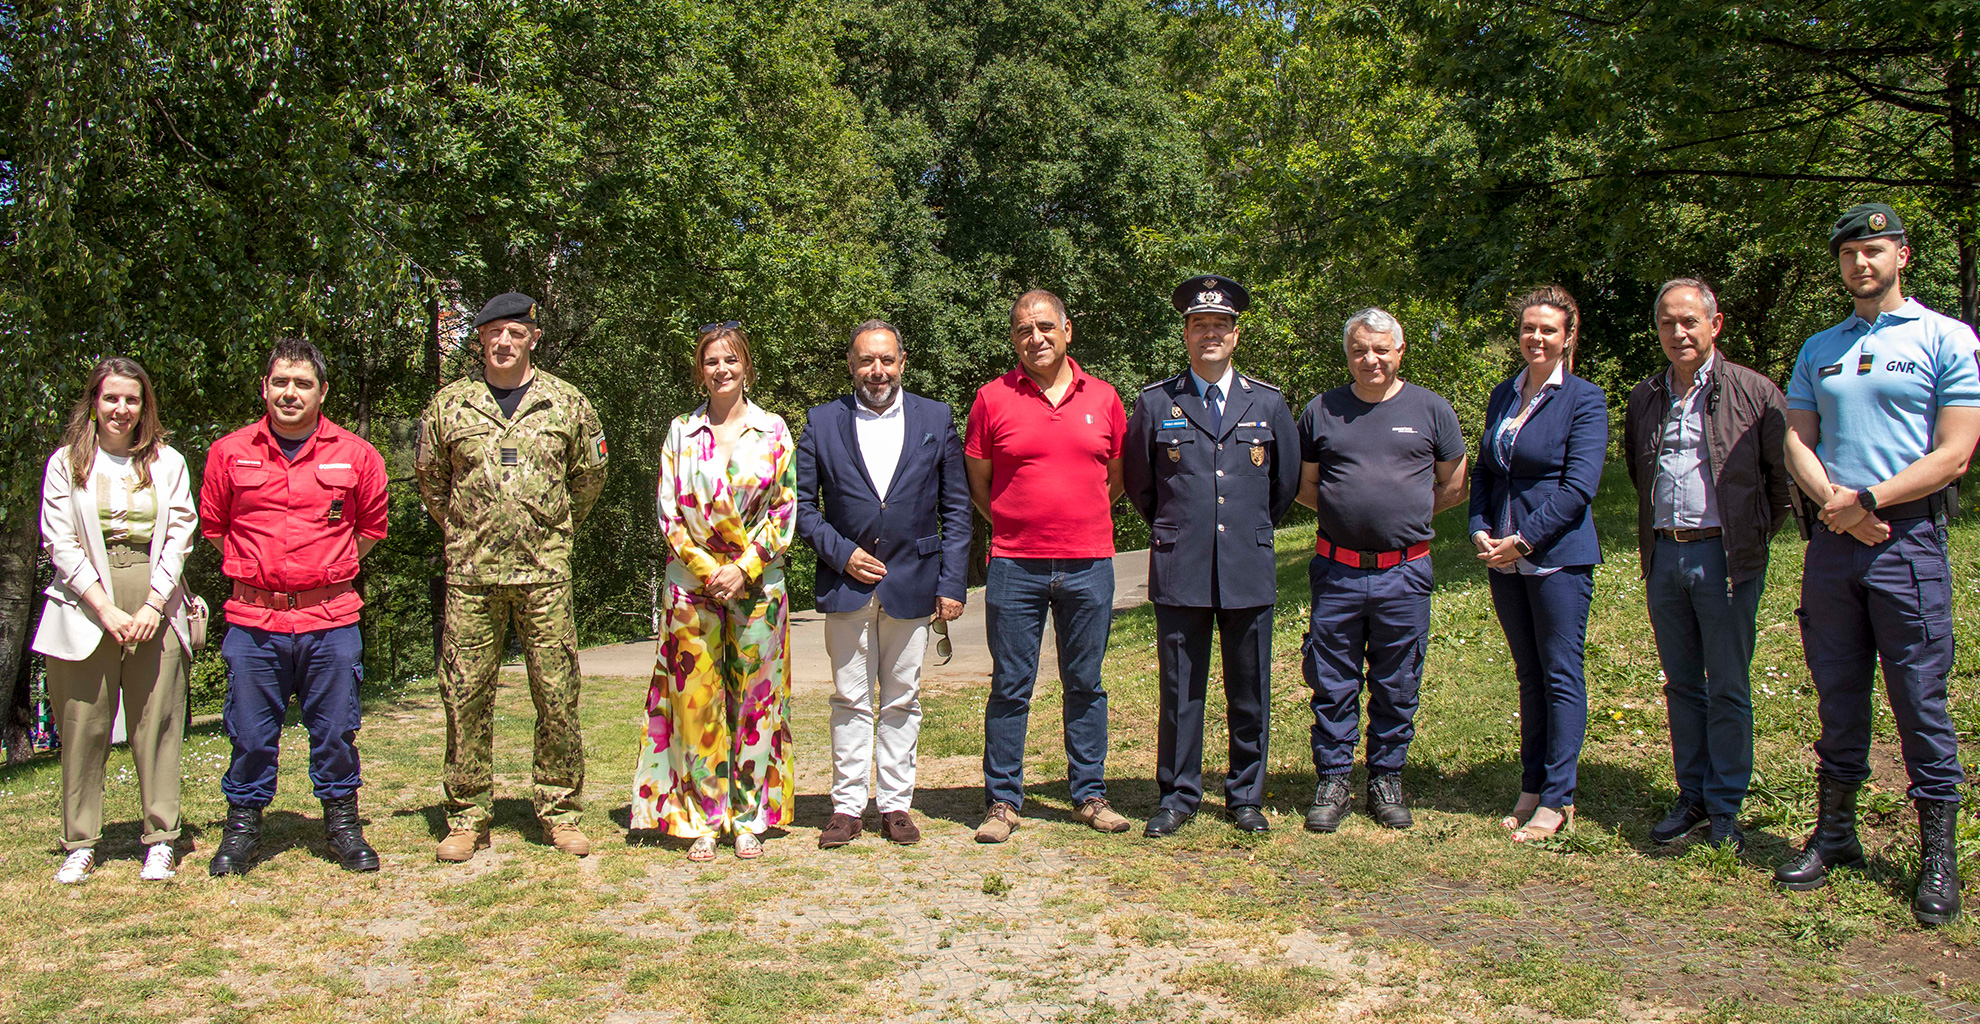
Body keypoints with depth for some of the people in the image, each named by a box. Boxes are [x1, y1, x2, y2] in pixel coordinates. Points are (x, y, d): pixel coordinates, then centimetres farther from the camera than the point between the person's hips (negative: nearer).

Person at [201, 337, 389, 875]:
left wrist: (328, 570, 10)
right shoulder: (229, 453, 4)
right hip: (253, 621, 1)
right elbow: (212, 525, 17)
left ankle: (342, 824, 20)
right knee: (250, 732, 7)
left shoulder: (355, 455, 3)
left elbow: (371, 527, 14)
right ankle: (242, 826, 22)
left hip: (331, 620, 0)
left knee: (335, 729, 6)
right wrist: (257, 569, 11)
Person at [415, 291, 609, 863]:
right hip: (470, 576, 1)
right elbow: (430, 479, 19)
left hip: (545, 574, -1)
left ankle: (560, 811, 13)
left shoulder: (566, 404, 5)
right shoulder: (449, 405, 7)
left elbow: (589, 476, 17)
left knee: (557, 696, 1)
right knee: (465, 696, 3)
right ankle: (467, 816, 15)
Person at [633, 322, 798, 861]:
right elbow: (669, 513, 4)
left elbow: (785, 509, 1)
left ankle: (749, 818, 12)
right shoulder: (680, 432, 7)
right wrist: (708, 569, -8)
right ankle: (703, 821, 10)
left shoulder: (773, 430, 4)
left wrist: (744, 568, -9)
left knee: (754, 701, 2)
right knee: (697, 701, 0)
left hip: (756, 583, 0)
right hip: (693, 583, 1)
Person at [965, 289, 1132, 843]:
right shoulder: (993, 398, 1)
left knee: (1085, 686, 10)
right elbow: (976, 481, 9)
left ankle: (1090, 795, 21)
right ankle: (1003, 801, 14)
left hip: (1088, 565, 2)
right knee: (1010, 688, 4)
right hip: (1015, 567, -2)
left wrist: (1080, 521, 12)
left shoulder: (1103, 397, 7)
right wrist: (1013, 526, 8)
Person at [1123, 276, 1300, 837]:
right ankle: (1178, 796, 16)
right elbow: (1136, 481, 14)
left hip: (1250, 571, 1)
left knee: (1250, 694, 8)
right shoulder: (1155, 403, 3)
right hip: (1179, 572, -1)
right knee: (1180, 691, 4)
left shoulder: (1268, 403, 7)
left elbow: (1286, 481, 18)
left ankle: (1246, 797, 21)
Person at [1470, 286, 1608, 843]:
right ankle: (1532, 786, 21)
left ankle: (1557, 798, 7)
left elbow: (1578, 487, -13)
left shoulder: (1584, 399, -7)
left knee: (1561, 675, 0)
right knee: (1530, 676, 13)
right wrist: (1481, 531, 0)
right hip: (1505, 559, 6)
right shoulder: (1502, 395, 12)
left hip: (1558, 554, -6)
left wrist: (1523, 540, -15)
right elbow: (1483, 470, 16)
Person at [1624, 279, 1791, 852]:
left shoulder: (1753, 393, -4)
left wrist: (1755, 536, 1)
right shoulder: (1644, 398, 10)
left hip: (1725, 556, -4)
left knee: (1728, 690, 2)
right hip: (1664, 556, 5)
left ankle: (1726, 807, 12)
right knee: (1682, 685, 12)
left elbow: (1783, 472, 1)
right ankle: (1692, 796, 22)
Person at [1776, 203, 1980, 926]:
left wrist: (1867, 500, -15)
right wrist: (1833, 502, -10)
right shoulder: (1819, 350, 15)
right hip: (1831, 543, 4)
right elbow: (1797, 440, 9)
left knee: (1921, 703, -1)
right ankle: (1834, 832, 22)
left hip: (1908, 542, -4)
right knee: (1838, 698, 11)